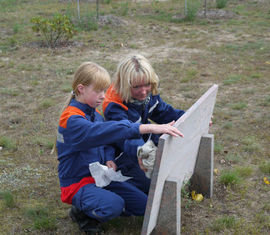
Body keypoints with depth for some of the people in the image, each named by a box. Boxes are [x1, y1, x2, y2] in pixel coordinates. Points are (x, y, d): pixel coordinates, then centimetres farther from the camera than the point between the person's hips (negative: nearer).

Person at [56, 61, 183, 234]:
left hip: (100, 177, 8)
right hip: (77, 183, -8)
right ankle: (81, 211, -2)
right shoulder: (71, 120, -25)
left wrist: (109, 159, -10)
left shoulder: (95, 113, 5)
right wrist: (150, 128, -50)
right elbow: (104, 131, -41)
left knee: (144, 205, 0)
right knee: (115, 205, -34)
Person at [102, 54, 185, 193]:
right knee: (152, 185, -19)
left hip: (145, 141, 8)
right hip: (124, 154, -8)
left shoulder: (148, 93, -11)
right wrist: (139, 151, -71)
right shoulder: (114, 107, -35)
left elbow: (164, 112, 5)